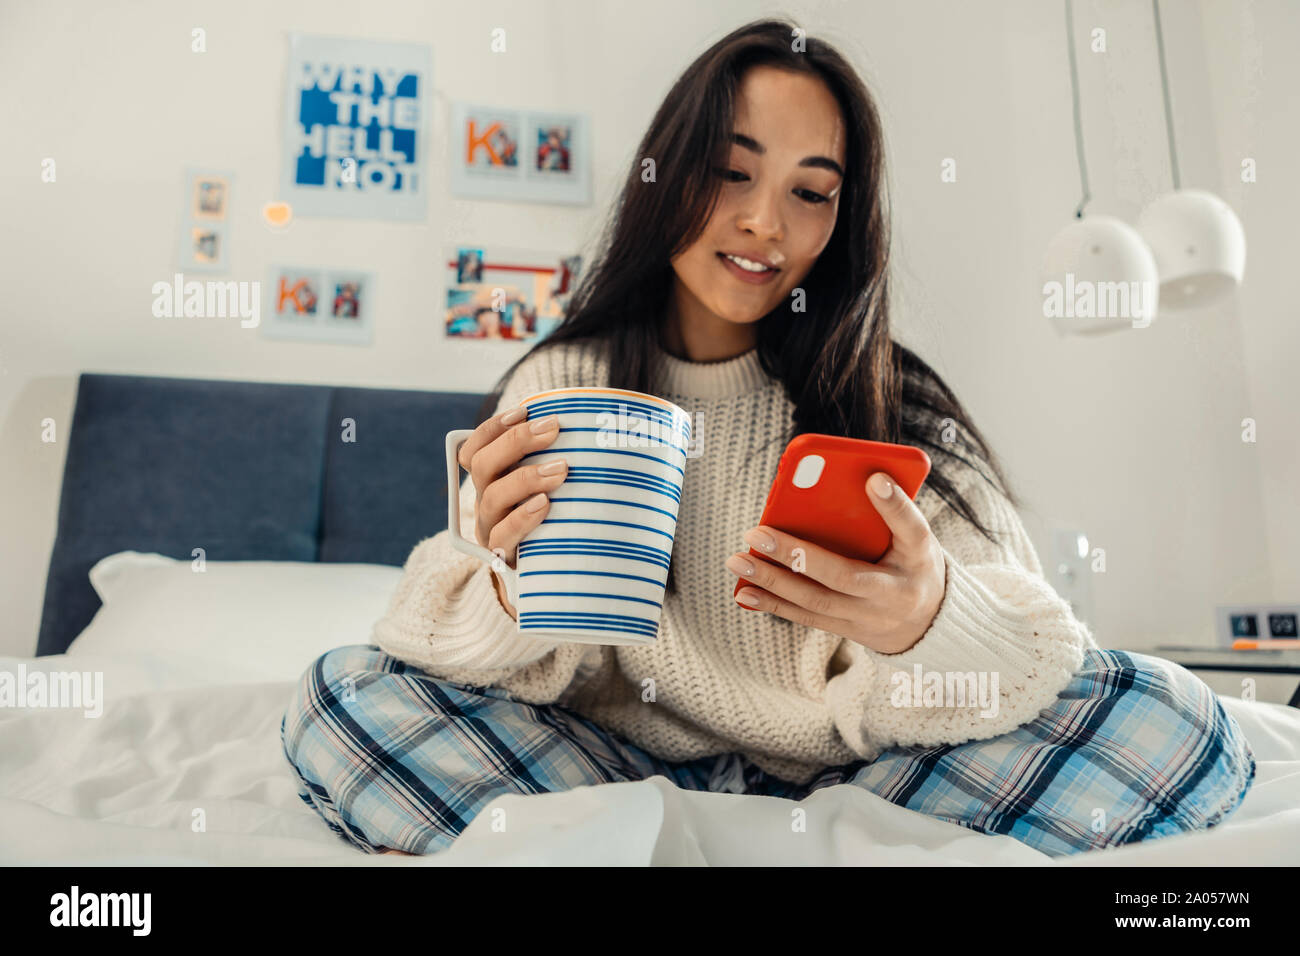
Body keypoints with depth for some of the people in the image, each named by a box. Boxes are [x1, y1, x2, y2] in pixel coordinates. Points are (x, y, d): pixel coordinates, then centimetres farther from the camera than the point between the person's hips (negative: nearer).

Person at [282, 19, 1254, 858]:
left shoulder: (887, 403, -1)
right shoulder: (562, 386, 1)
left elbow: (1028, 650, -11)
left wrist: (928, 618, -35)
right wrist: (517, 600, -29)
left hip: (843, 766, 1)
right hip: (631, 759, 1)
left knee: (1175, 720, -20)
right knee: (341, 697, -19)